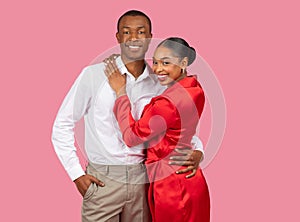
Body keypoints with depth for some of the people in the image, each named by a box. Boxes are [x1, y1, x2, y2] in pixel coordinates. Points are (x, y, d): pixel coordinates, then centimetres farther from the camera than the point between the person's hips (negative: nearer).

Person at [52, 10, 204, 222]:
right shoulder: (94, 75, -5)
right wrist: (77, 175, -5)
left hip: (142, 180, 3)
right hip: (103, 180, -3)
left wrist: (197, 151, -6)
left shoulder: (159, 84, 5)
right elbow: (63, 125, -1)